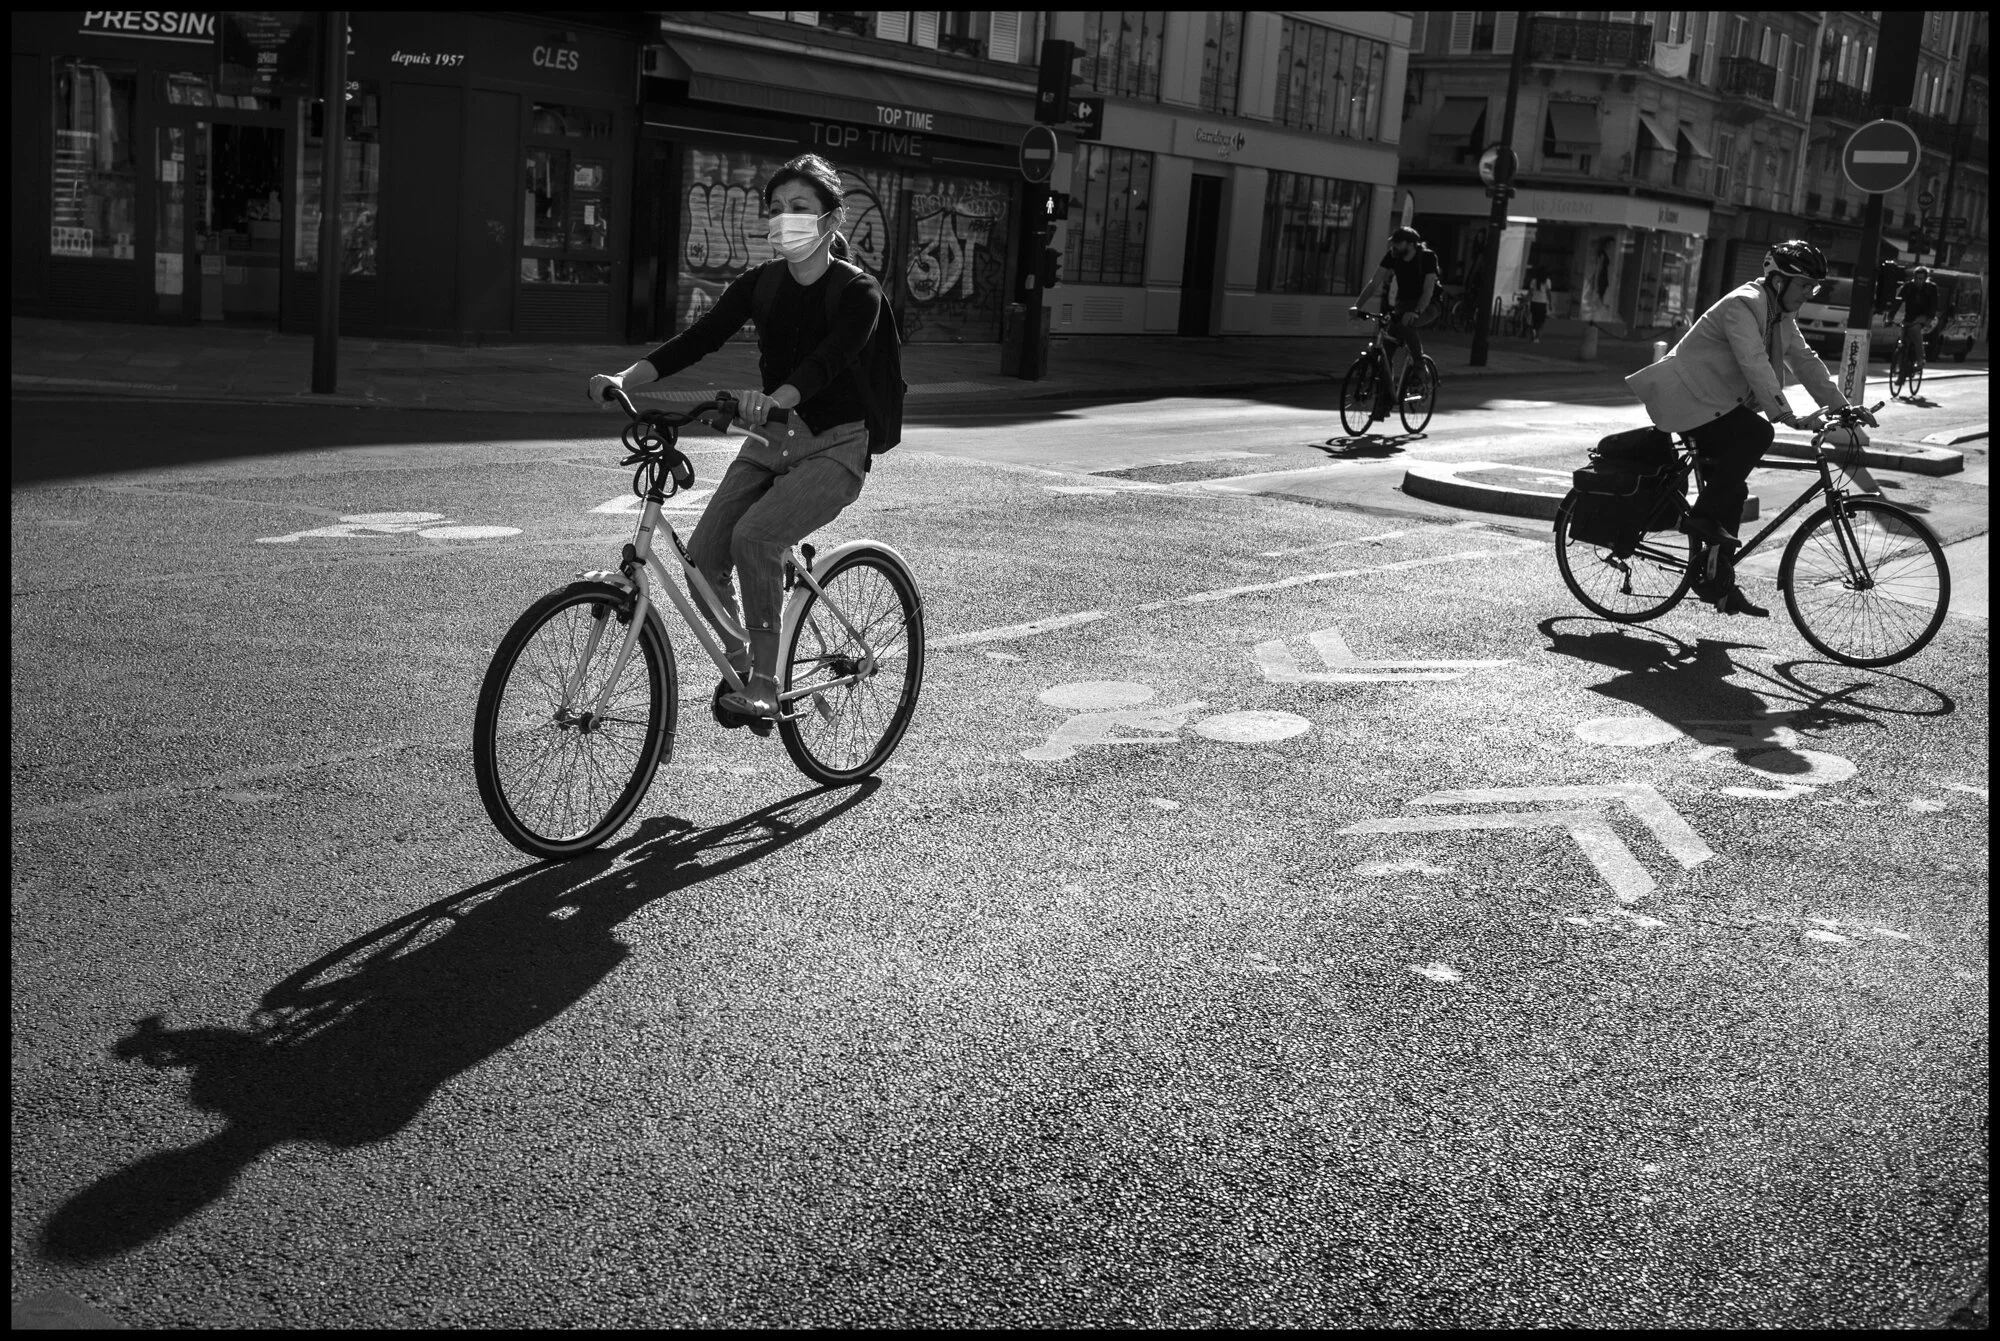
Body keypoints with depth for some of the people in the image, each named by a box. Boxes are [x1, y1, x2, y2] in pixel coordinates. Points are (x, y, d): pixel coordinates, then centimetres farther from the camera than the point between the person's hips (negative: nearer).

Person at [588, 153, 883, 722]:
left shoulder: (859, 292, -11)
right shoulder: (758, 284, 3)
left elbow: (824, 363, -29)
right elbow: (698, 339, -9)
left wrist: (773, 399, -50)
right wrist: (624, 377, -25)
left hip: (835, 447, -5)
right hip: (771, 441, 5)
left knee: (754, 536, -29)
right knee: (704, 553, -12)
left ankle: (765, 682, -17)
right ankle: (736, 665, 12)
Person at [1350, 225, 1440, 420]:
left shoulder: (1428, 257, -20)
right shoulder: (1392, 256, -9)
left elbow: (1428, 290, -27)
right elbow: (1375, 283, -11)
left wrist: (1415, 312, -43)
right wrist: (1357, 305, -24)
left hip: (1427, 305, -5)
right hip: (1403, 303, 5)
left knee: (1403, 325, -38)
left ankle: (1419, 365, -16)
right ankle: (1383, 403, -4)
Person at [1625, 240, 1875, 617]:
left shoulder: (1782, 316, 10)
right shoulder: (1744, 305, -20)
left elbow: (1805, 361, 10)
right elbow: (1755, 364, -31)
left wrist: (1843, 407, 1)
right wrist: (1786, 415, -39)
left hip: (1716, 402, 10)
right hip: (1688, 399, -10)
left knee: (1731, 490, 5)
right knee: (1756, 434, -28)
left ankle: (1719, 584, 10)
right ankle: (1703, 517, -16)